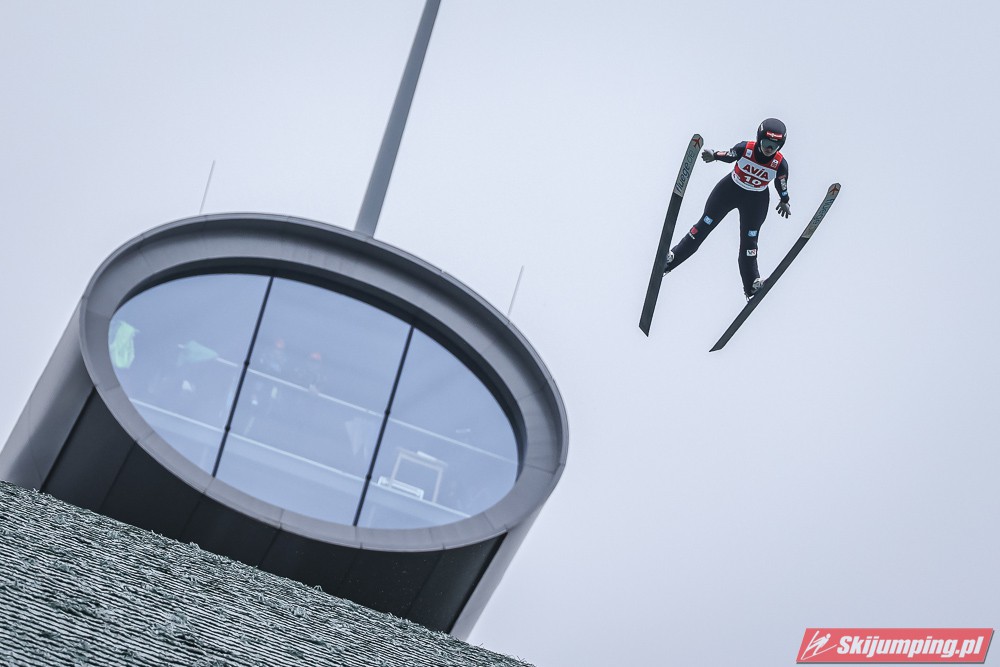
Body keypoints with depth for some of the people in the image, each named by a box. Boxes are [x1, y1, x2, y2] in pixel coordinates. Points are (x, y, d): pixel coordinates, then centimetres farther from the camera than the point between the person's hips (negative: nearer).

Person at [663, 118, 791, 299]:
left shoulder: (781, 164, -23)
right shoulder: (744, 148, -26)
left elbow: (782, 184, -3)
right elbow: (729, 155, -6)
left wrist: (784, 201, 10)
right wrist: (715, 156, -24)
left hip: (756, 202, 0)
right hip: (729, 190, 1)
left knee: (749, 242, 3)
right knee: (704, 225, 9)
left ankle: (752, 285, 16)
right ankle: (671, 258, 20)